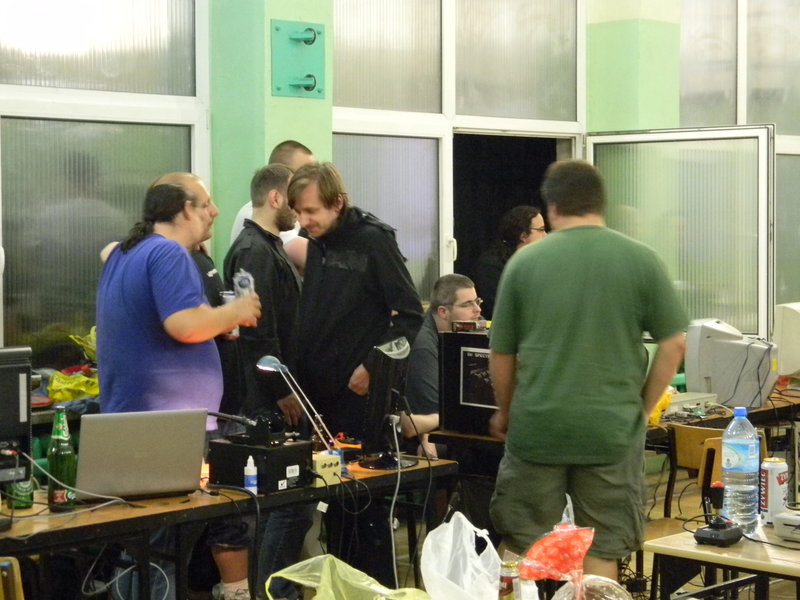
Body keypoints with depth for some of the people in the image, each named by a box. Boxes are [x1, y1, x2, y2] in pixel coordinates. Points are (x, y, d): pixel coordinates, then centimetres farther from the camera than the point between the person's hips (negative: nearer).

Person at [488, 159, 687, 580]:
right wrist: (643, 408, 9)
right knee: (601, 553, 9)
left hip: (537, 426, 0)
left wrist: (504, 411, 20)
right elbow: (673, 345, -2)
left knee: (523, 548, 13)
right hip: (613, 430, 0)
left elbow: (501, 353, 5)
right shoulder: (641, 260, -2)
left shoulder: (524, 262, -1)